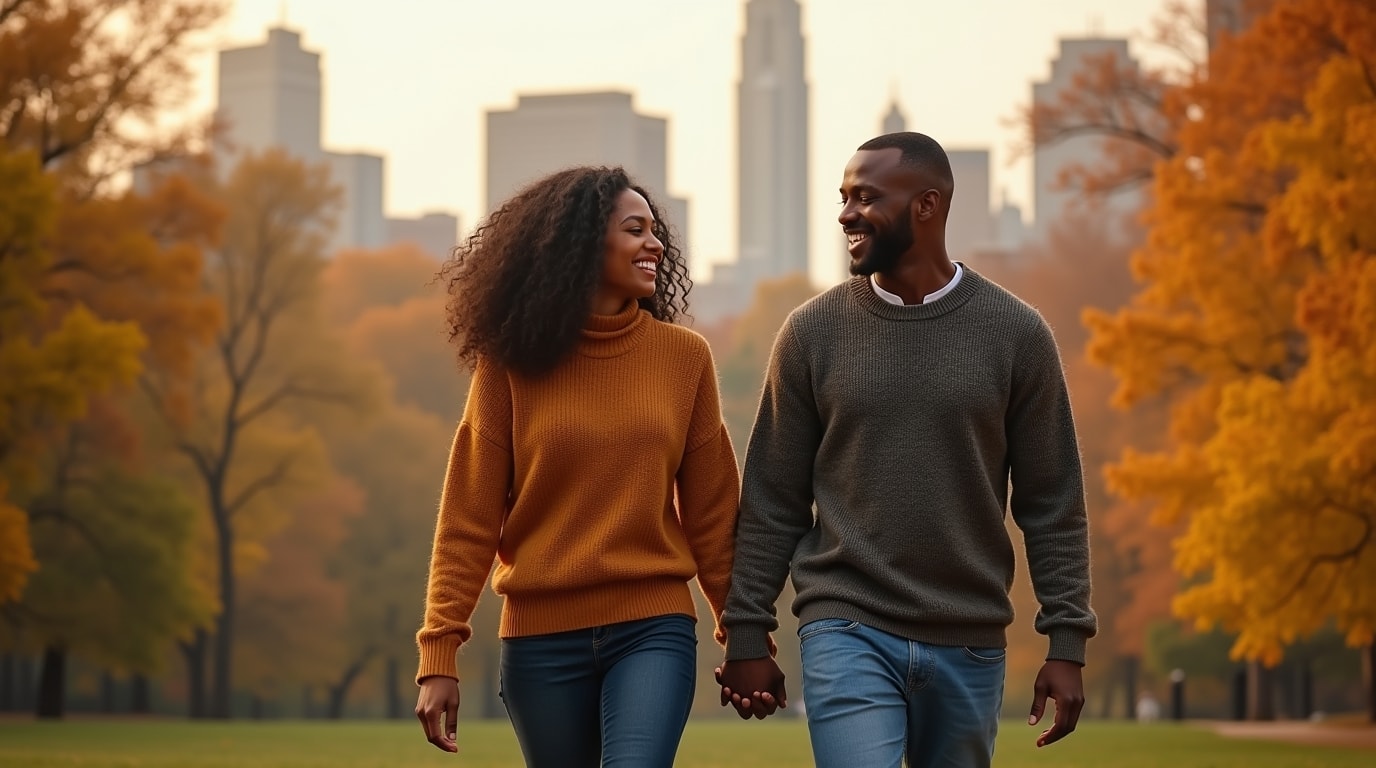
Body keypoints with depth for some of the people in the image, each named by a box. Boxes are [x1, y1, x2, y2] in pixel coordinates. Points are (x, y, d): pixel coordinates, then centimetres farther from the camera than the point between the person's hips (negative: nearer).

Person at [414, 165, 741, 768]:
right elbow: (469, 518, -1)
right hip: (542, 638, 0)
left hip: (654, 631, 0)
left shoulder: (684, 357, 4)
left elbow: (712, 512, 8)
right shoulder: (513, 362, 0)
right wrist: (439, 653, -7)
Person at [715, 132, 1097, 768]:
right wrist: (746, 636, 2)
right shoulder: (813, 332, 2)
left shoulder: (1016, 333, 2)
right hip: (848, 634, -1)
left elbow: (1052, 504, 3)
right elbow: (771, 500, 5)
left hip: (970, 644, 1)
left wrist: (1067, 643, -2)